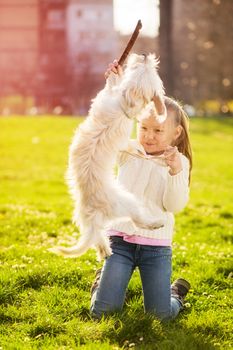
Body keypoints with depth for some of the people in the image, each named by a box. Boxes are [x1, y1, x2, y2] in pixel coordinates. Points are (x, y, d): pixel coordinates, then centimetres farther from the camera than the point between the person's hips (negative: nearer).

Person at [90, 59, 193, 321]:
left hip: (156, 245, -1)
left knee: (162, 315, -5)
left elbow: (175, 205, -7)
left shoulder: (178, 163, 3)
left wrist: (175, 171, -22)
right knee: (101, 311, -6)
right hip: (120, 238, 1)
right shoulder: (128, 152, 6)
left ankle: (176, 291, 31)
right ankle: (104, 281, 30)